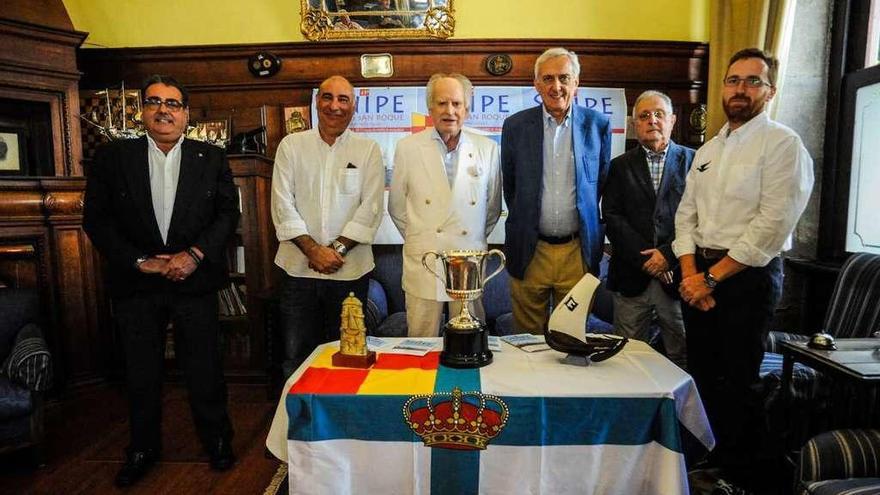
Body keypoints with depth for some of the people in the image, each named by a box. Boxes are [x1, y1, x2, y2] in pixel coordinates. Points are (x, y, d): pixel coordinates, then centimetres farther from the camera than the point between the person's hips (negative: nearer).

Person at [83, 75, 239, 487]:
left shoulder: (212, 158, 2)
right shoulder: (113, 157, 2)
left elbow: (228, 213, -1)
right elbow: (96, 219, 0)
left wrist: (195, 254, -13)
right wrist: (139, 261, -9)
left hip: (195, 281, -1)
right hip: (136, 284, 1)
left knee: (205, 370, 9)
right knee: (141, 374, 14)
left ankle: (217, 440, 30)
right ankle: (143, 449, 34)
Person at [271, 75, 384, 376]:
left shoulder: (369, 150, 4)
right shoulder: (291, 145, 6)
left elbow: (371, 208, -3)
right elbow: (283, 205, -1)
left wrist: (338, 248, -12)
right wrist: (313, 250, -10)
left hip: (350, 269, 0)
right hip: (299, 267, 1)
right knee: (296, 357, 8)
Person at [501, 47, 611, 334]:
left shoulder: (598, 125, 1)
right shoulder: (515, 126, 1)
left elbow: (601, 183, 11)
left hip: (578, 252, 0)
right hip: (529, 251, 0)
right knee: (527, 339, 11)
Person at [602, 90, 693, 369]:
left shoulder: (693, 161, 5)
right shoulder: (620, 166, 9)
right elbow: (612, 217, 0)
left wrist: (669, 254, -12)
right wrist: (646, 258, -10)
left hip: (677, 276, -1)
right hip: (632, 277, 1)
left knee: (682, 359, 8)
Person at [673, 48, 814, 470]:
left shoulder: (783, 144, -8)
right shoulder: (707, 150, 14)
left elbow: (774, 225, -16)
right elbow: (686, 214, 11)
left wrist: (712, 277, -14)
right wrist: (690, 273, -3)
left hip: (749, 275, -6)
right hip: (698, 275, 6)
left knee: (738, 380, 3)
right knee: (701, 372, 13)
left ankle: (734, 470, 23)